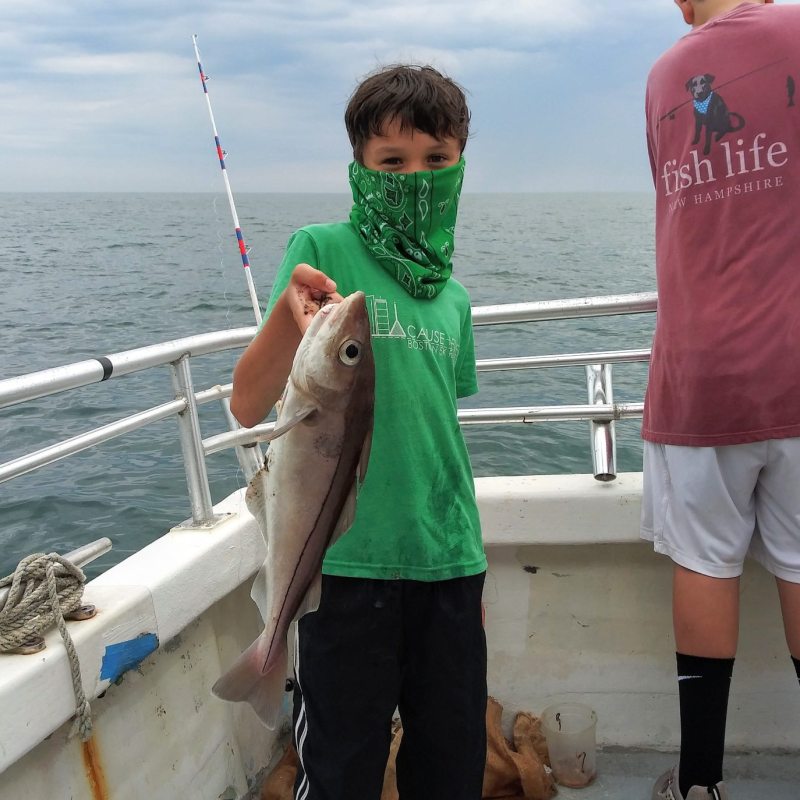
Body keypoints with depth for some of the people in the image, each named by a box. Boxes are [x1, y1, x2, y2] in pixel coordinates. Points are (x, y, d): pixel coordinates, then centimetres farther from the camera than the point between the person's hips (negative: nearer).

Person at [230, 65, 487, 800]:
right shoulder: (322, 251, -7)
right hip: (349, 560, -5)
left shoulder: (453, 294, 9)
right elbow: (249, 406, -13)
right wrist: (287, 315, -32)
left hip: (449, 561, 5)